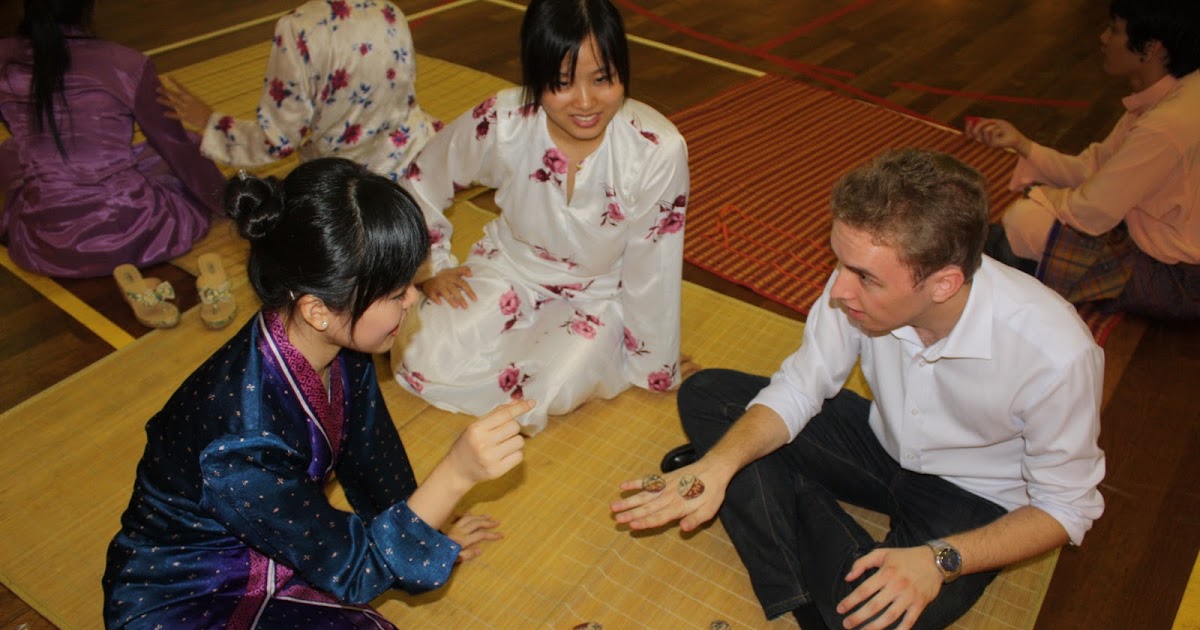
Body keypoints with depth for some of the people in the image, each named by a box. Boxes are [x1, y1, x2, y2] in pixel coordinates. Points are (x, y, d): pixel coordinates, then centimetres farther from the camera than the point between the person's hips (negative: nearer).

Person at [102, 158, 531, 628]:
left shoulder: (338, 347, -16)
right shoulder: (245, 446, -38)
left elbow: (368, 450, 4)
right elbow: (354, 570, -26)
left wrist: (425, 530, 17)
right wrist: (455, 474, -39)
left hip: (271, 547, 7)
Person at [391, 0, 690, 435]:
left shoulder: (658, 152, -28)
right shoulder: (498, 124, -22)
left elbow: (651, 275, -17)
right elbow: (418, 189, -2)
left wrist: (653, 366, -5)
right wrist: (433, 269, -2)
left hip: (600, 296, -1)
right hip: (509, 269, 2)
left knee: (555, 391, -27)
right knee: (423, 365, -17)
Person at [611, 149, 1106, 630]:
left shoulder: (1055, 354, -32)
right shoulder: (868, 276, -24)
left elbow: (1066, 506, -16)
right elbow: (797, 391, -12)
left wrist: (941, 560, -31)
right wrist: (718, 465, -30)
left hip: (974, 500, -4)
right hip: (885, 443, 5)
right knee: (706, 396, -11)